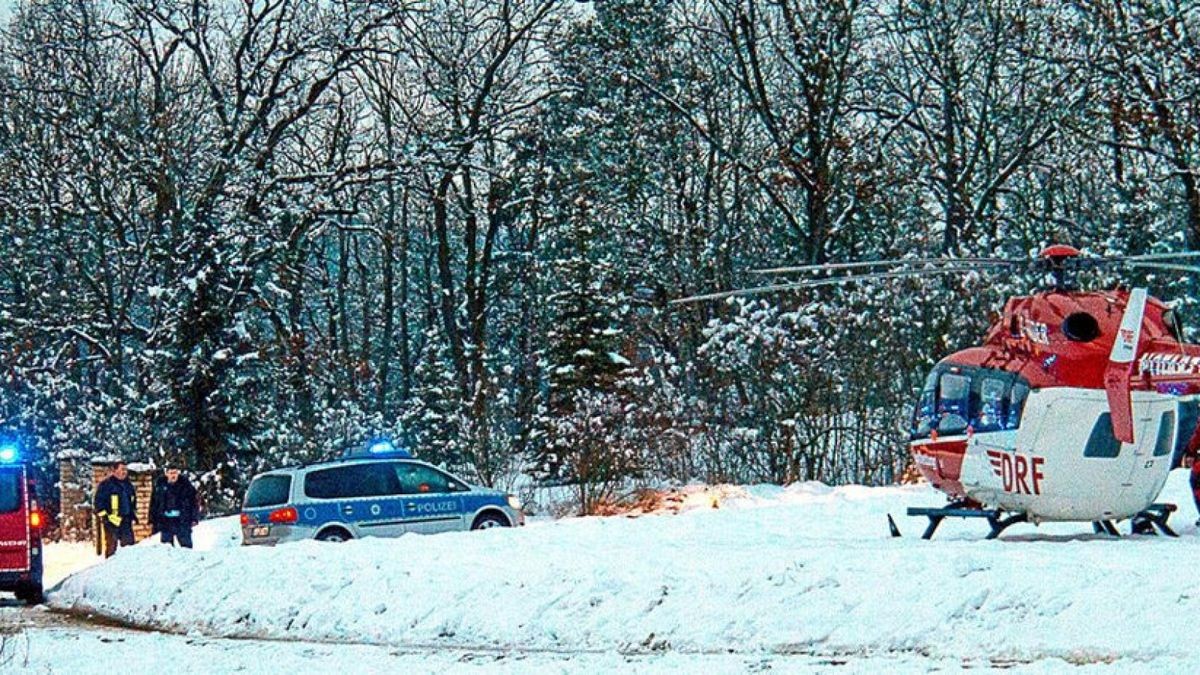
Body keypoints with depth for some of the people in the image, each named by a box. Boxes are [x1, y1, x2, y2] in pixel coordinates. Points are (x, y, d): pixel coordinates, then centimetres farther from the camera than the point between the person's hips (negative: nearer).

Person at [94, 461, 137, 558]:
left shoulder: (129, 485, 15)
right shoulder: (106, 484, -5)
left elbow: (133, 501, 28)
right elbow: (98, 501, -7)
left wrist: (134, 514, 18)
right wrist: (103, 516, -13)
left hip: (126, 521, 6)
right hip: (111, 520, -6)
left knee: (129, 544, 5)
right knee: (111, 546, -2)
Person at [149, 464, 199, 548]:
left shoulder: (185, 483, -1)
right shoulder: (160, 484, 3)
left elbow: (193, 501, 2)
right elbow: (153, 503, 9)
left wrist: (194, 518, -2)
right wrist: (152, 521, 8)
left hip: (182, 520, -2)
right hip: (165, 520, 2)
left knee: (186, 544, -4)